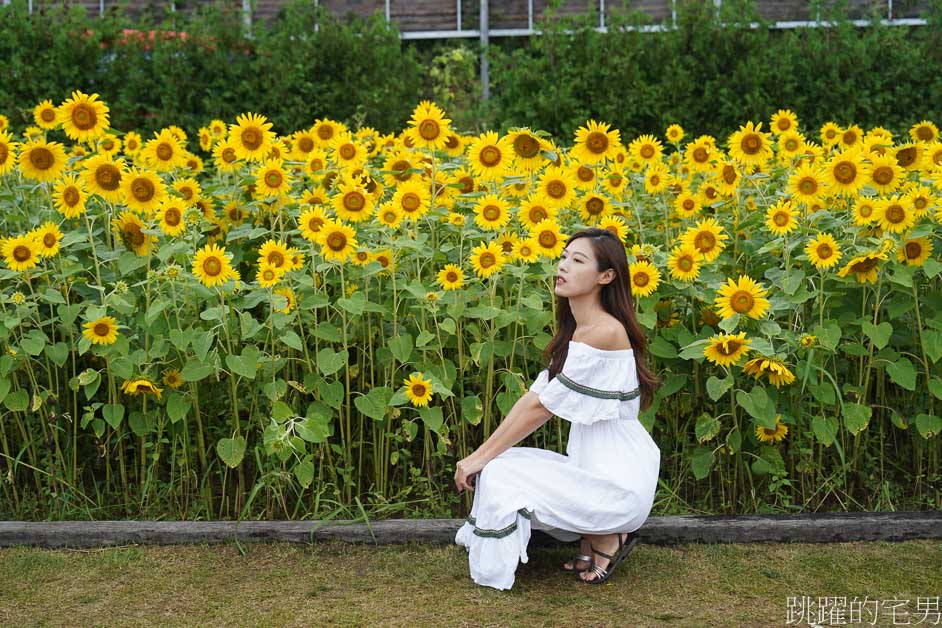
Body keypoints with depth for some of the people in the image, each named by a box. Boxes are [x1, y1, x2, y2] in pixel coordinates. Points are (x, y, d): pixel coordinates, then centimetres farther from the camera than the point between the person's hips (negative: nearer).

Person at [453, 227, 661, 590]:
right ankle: (593, 537, 12)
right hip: (592, 468, 9)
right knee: (499, 463, 5)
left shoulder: (605, 331, -20)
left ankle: (607, 538, 1)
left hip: (619, 484, -9)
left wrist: (481, 457, -12)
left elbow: (543, 407, -19)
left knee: (501, 475, -15)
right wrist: (481, 455, -3)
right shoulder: (574, 331, 10)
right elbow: (533, 396, 5)